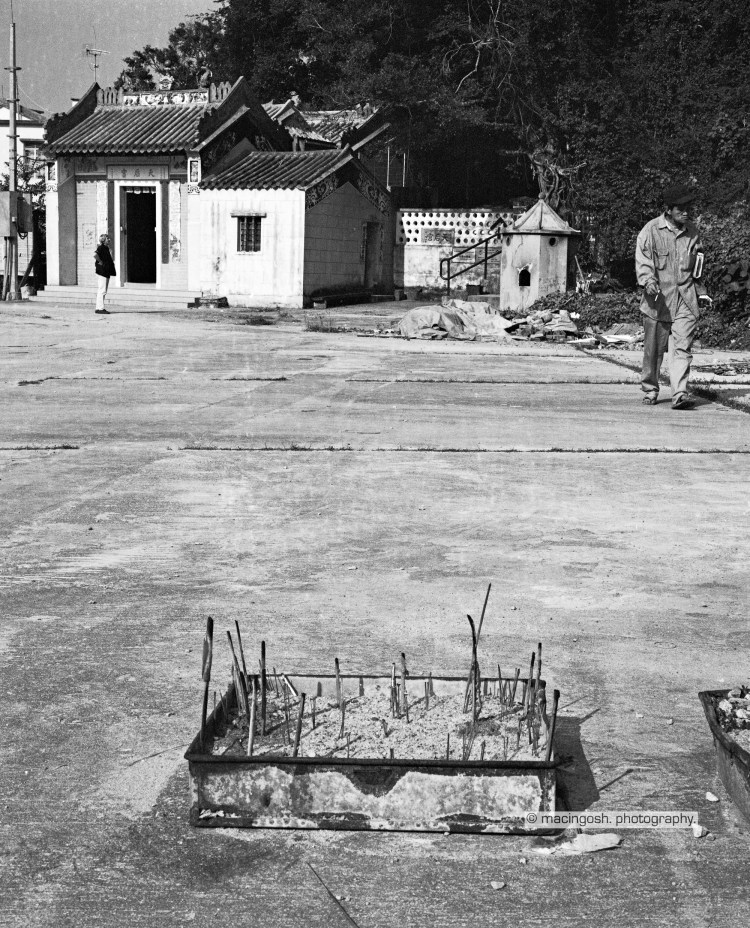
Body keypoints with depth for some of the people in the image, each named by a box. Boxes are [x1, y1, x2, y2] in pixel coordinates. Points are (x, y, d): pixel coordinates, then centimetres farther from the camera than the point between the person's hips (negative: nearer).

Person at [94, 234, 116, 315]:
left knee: (102, 291, 12)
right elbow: (95, 255, -30)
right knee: (102, 290, -10)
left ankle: (99, 308, 16)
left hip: (106, 272, 10)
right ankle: (100, 308, -10)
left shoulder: (106, 248, 18)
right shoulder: (101, 248, -12)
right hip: (102, 271, -10)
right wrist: (100, 262, -19)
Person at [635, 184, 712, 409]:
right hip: (658, 300, -3)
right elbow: (642, 261, -8)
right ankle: (650, 390, 23)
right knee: (654, 349, 6)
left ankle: (680, 394, -12)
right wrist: (649, 281, -26)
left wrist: (700, 291, 21)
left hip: (685, 300, 3)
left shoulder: (692, 232, 11)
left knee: (682, 348, -7)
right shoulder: (651, 231, -4)